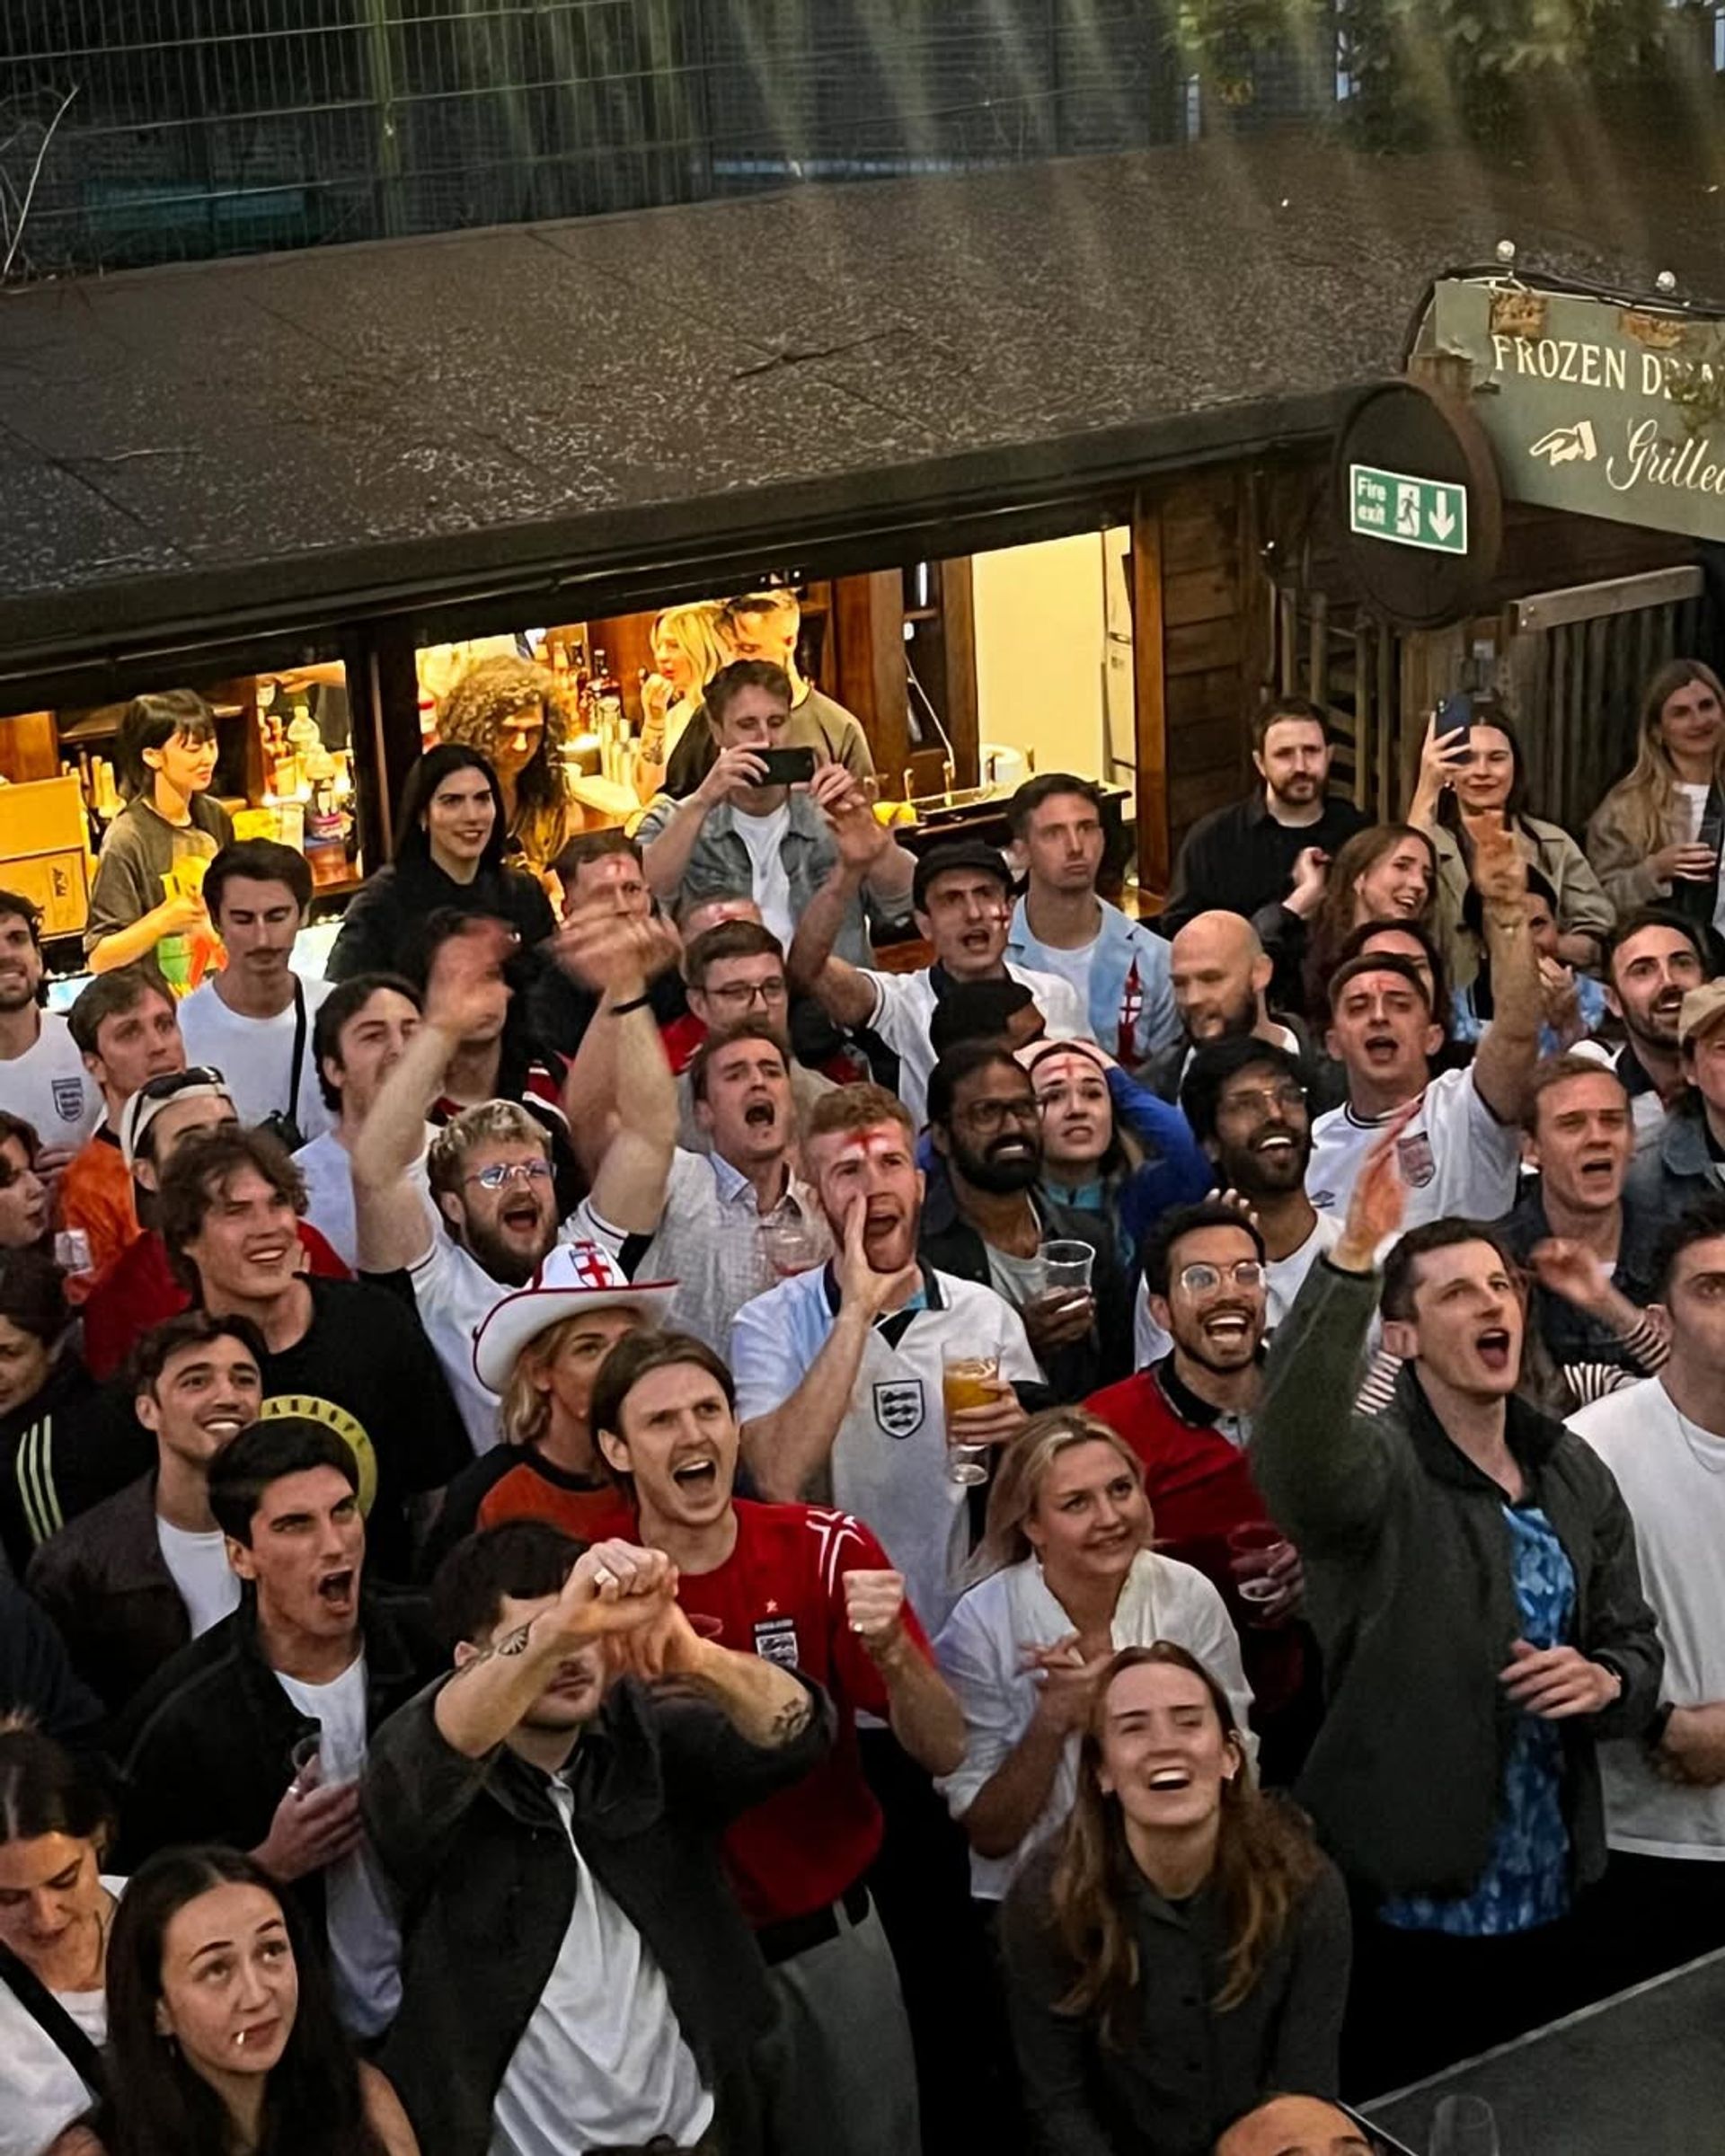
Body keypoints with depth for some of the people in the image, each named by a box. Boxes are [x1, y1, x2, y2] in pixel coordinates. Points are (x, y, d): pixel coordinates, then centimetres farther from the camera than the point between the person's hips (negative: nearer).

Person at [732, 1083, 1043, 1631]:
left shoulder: (987, 1315, 8)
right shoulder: (770, 1324, 0)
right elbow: (779, 1483, -17)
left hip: (969, 1627, 2)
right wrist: (856, 1310, -15)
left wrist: (1018, 1435, -8)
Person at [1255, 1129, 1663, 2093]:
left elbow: (1637, 1643, 16)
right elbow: (1292, 1446, -37)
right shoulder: (1377, 1468, -13)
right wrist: (1352, 1260, -47)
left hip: (1549, 1902, 6)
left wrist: (1605, 1681, -8)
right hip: (1408, 1911, -6)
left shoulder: (1575, 1473, 9)